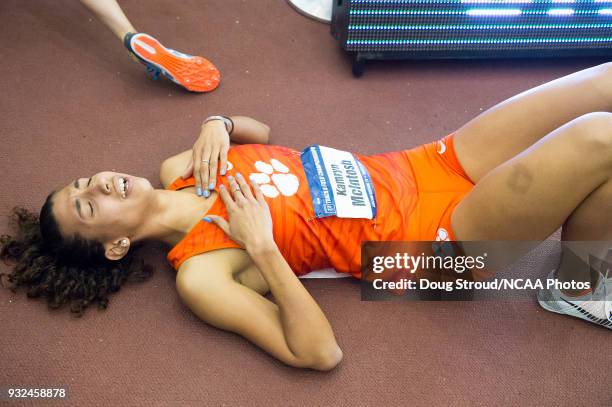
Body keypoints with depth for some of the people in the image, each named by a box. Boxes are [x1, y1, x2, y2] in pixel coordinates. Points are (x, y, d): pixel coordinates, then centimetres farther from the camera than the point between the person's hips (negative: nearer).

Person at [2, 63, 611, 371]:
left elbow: (261, 131, 19)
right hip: (438, 241, -6)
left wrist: (218, 125, -4)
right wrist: (262, 246, -25)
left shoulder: (178, 171, 3)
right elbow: (320, 352, -21)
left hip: (426, 167, 6)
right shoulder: (200, 274, -16)